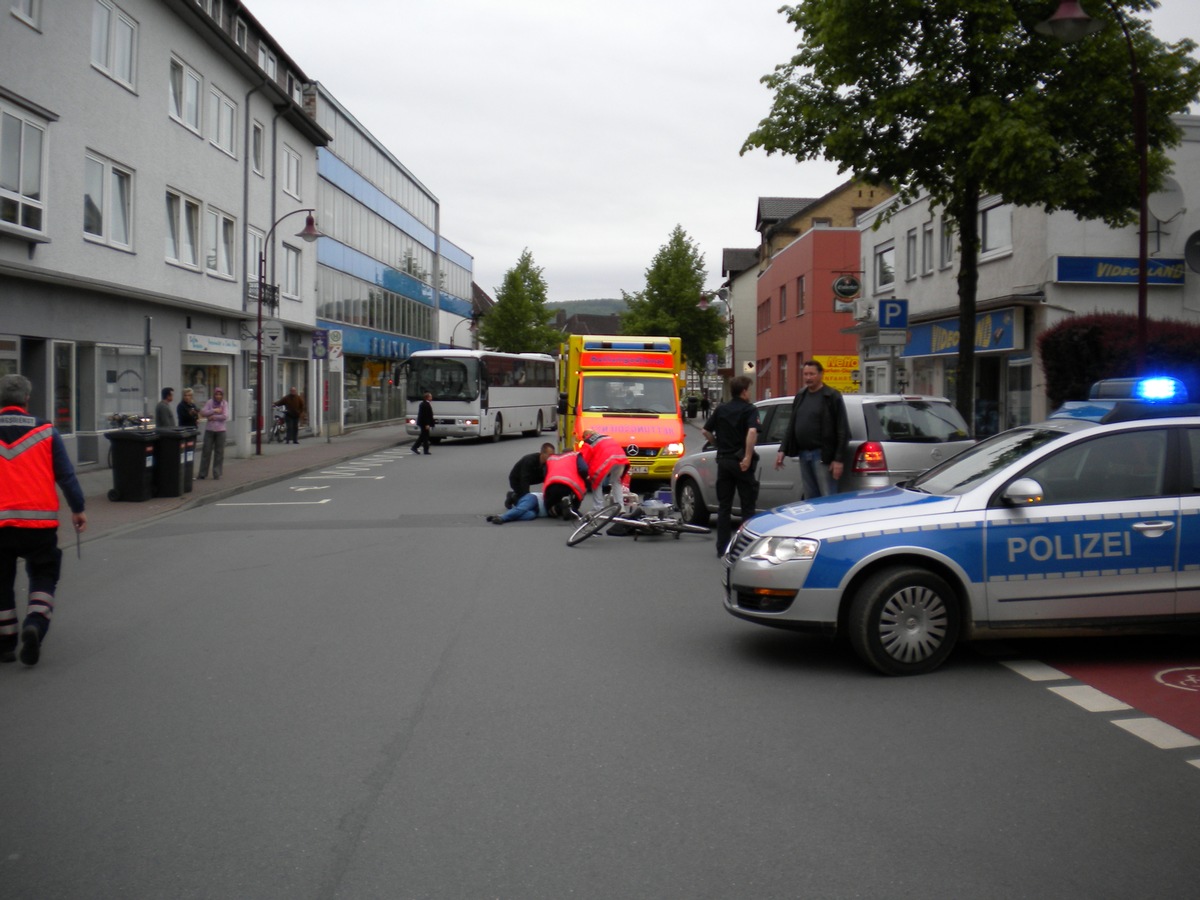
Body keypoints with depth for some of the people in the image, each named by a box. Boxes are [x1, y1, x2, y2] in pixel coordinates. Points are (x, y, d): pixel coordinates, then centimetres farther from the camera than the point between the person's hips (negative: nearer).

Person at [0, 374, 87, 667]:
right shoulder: (45, 431, -1)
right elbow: (65, 475, 1)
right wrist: (78, 508, 11)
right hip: (40, 521, -1)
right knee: (43, 576, 12)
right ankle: (35, 624, -13)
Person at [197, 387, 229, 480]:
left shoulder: (225, 403, 1)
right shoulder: (209, 402, 3)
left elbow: (225, 416, -10)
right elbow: (203, 413, -7)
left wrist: (214, 417, -10)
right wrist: (214, 410, -13)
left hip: (220, 430, 0)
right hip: (209, 430, 1)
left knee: (219, 452, 2)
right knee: (206, 451, 1)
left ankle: (217, 474, 10)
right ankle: (203, 473, 8)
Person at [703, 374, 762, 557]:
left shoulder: (721, 409, 9)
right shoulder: (749, 409, -7)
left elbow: (706, 431, 9)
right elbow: (752, 432, -24)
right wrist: (748, 457, -23)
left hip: (723, 460, 5)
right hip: (741, 461, -5)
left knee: (724, 506, 10)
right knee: (748, 506, 4)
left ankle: (722, 547, 9)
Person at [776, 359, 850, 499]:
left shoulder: (832, 397, -7)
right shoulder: (800, 397, 14)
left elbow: (842, 431, -10)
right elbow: (792, 427, 20)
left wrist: (839, 459, -16)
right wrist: (783, 450, 12)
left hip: (822, 456, -7)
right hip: (803, 455, 7)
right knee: (810, 499, 11)